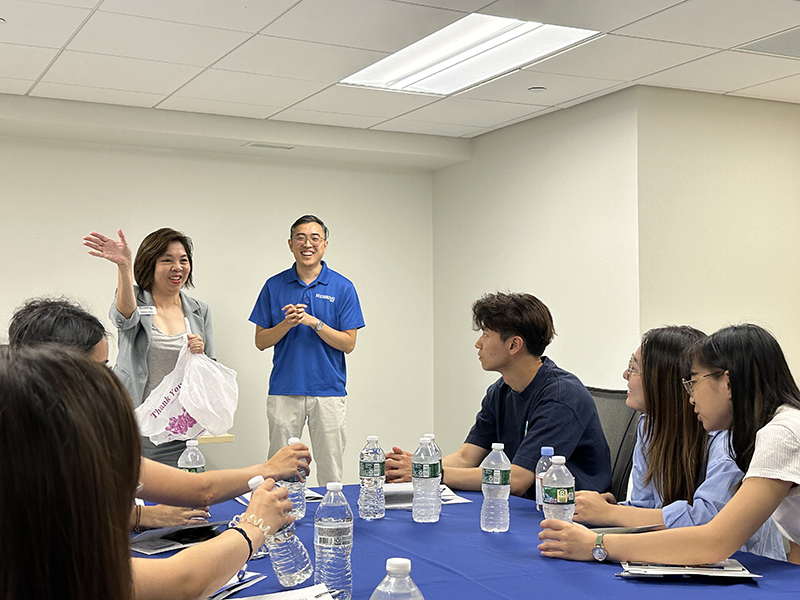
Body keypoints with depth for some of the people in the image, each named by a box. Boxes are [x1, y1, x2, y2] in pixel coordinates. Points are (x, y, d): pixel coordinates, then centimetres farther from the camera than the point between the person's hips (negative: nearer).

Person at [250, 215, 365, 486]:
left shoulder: (343, 288, 1)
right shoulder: (274, 286, 5)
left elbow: (348, 343, -2)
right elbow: (261, 341, 5)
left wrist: (314, 322, -15)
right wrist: (287, 324, -13)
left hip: (328, 390, -1)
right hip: (284, 390, 1)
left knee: (331, 473, 5)